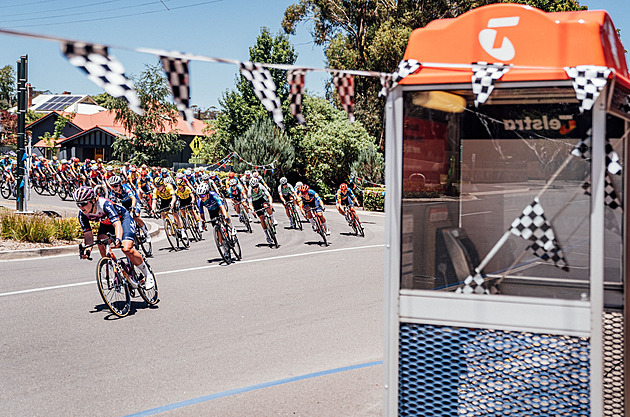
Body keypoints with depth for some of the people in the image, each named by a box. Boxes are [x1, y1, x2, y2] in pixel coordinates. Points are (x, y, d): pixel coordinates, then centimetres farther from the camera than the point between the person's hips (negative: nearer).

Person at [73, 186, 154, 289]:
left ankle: (148, 275, -4)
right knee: (101, 245, -22)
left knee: (127, 249, -24)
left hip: (123, 218, -6)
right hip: (106, 223, 6)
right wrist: (87, 249, -38)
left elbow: (117, 224, -48)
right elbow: (88, 234, -19)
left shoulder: (104, 204, -38)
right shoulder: (82, 214, -20)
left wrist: (118, 239, -66)